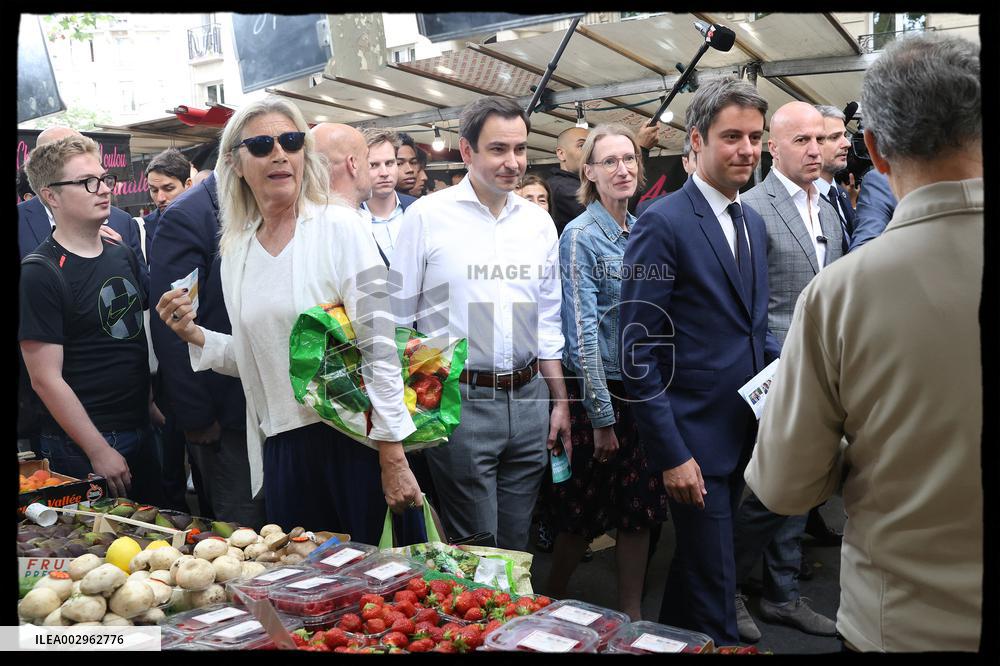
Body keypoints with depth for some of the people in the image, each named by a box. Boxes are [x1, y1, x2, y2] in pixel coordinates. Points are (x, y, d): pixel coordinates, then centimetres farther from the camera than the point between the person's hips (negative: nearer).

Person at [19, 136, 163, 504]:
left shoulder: (123, 256, 8)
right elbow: (46, 379, -16)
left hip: (142, 430, 7)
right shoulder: (39, 273, -13)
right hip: (83, 448, -7)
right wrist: (99, 451, -16)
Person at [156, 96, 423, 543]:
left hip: (354, 440, -5)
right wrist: (194, 335, 0)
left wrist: (392, 460, -16)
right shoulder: (235, 250, 9)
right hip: (281, 450, 5)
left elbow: (379, 346, -12)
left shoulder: (341, 228, -7)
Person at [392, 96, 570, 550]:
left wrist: (560, 401, 11)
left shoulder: (539, 223, 7)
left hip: (529, 399, 4)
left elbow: (547, 322, 13)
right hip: (459, 402, -4)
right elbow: (398, 319, -3)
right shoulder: (426, 215, -6)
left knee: (516, 545, 16)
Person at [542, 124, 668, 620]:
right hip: (599, 391, -6)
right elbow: (582, 331, -16)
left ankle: (632, 616, 28)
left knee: (640, 508, 13)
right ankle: (551, 605, 30)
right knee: (585, 513, 7)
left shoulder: (642, 231, 8)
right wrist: (602, 416, -17)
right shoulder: (580, 236, -12)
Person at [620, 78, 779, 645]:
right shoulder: (663, 224, -15)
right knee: (714, 585, 3)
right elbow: (639, 349, -17)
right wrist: (671, 453, -19)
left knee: (695, 567, 23)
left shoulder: (754, 224, 10)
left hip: (744, 429, 8)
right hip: (694, 438, -7)